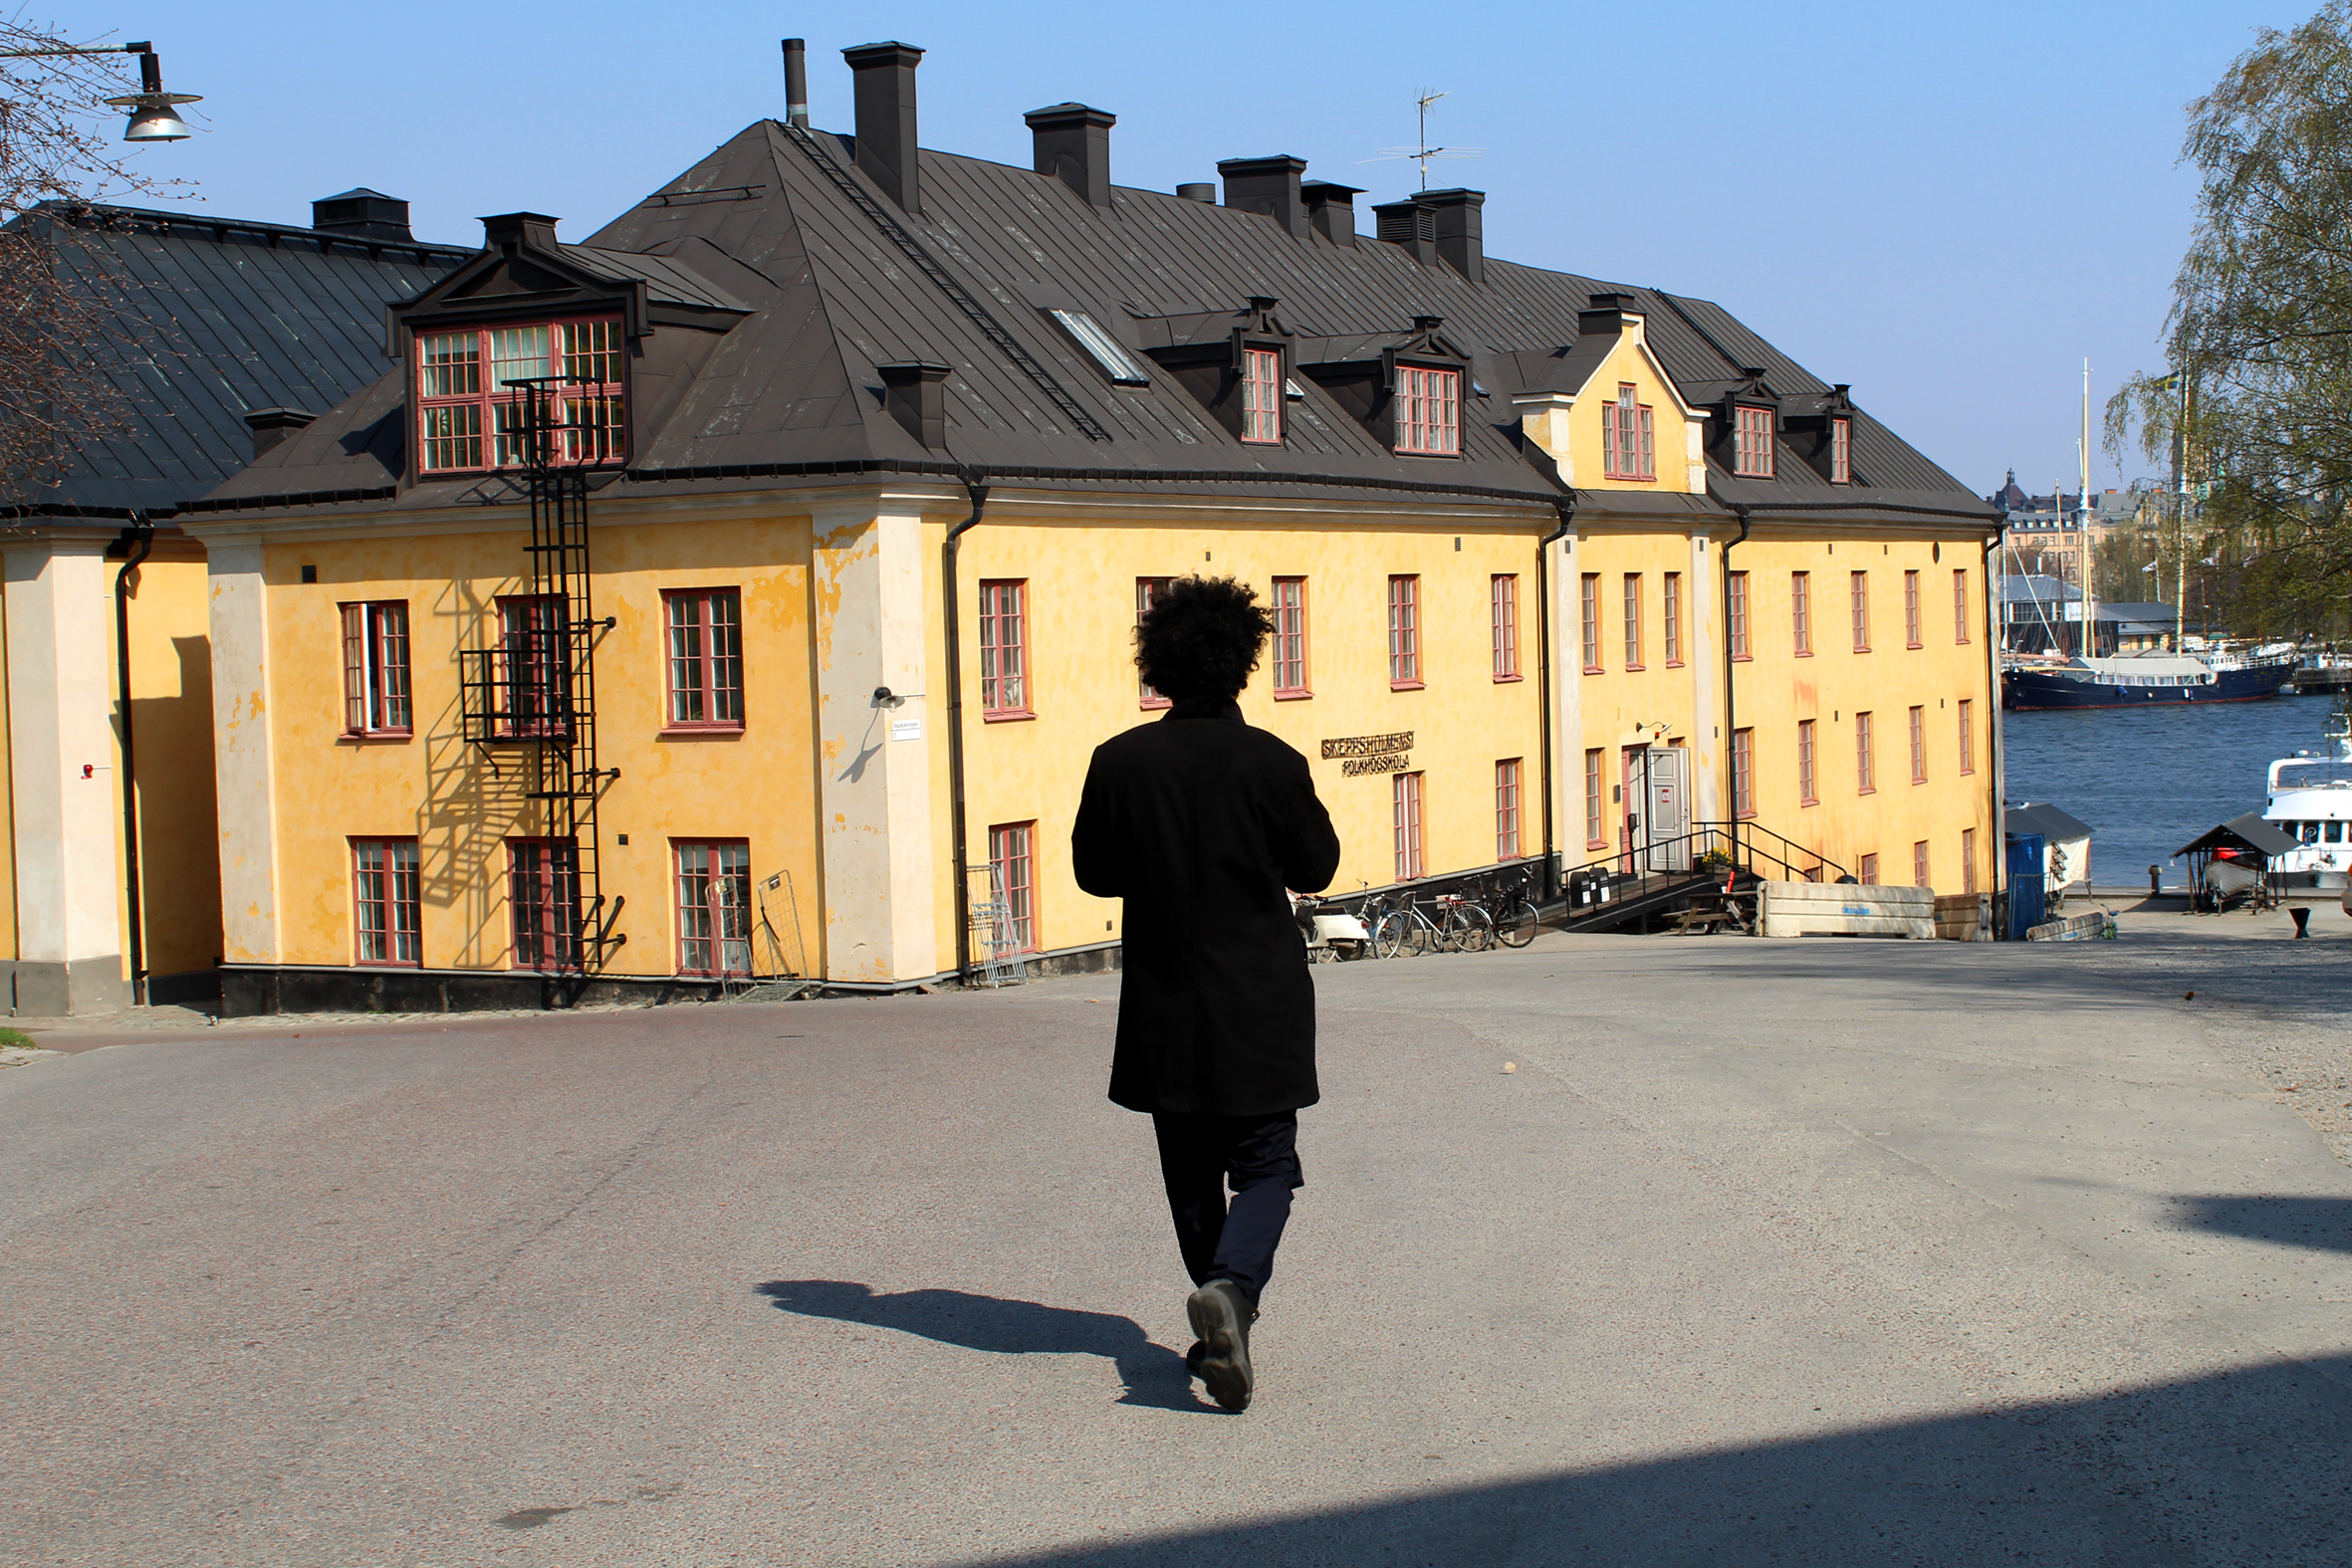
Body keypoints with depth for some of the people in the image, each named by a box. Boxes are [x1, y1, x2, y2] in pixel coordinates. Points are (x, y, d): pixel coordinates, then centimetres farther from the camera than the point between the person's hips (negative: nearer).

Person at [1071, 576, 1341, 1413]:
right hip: (1260, 1007, -2)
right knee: (1265, 1166, 6)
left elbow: (1095, 872, 3)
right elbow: (1316, 867, 0)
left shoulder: (1120, 761, -7)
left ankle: (1223, 1329, 23)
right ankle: (1232, 1284, -20)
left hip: (1165, 1007, 2)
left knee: (1191, 1172, 15)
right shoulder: (1272, 763, -13)